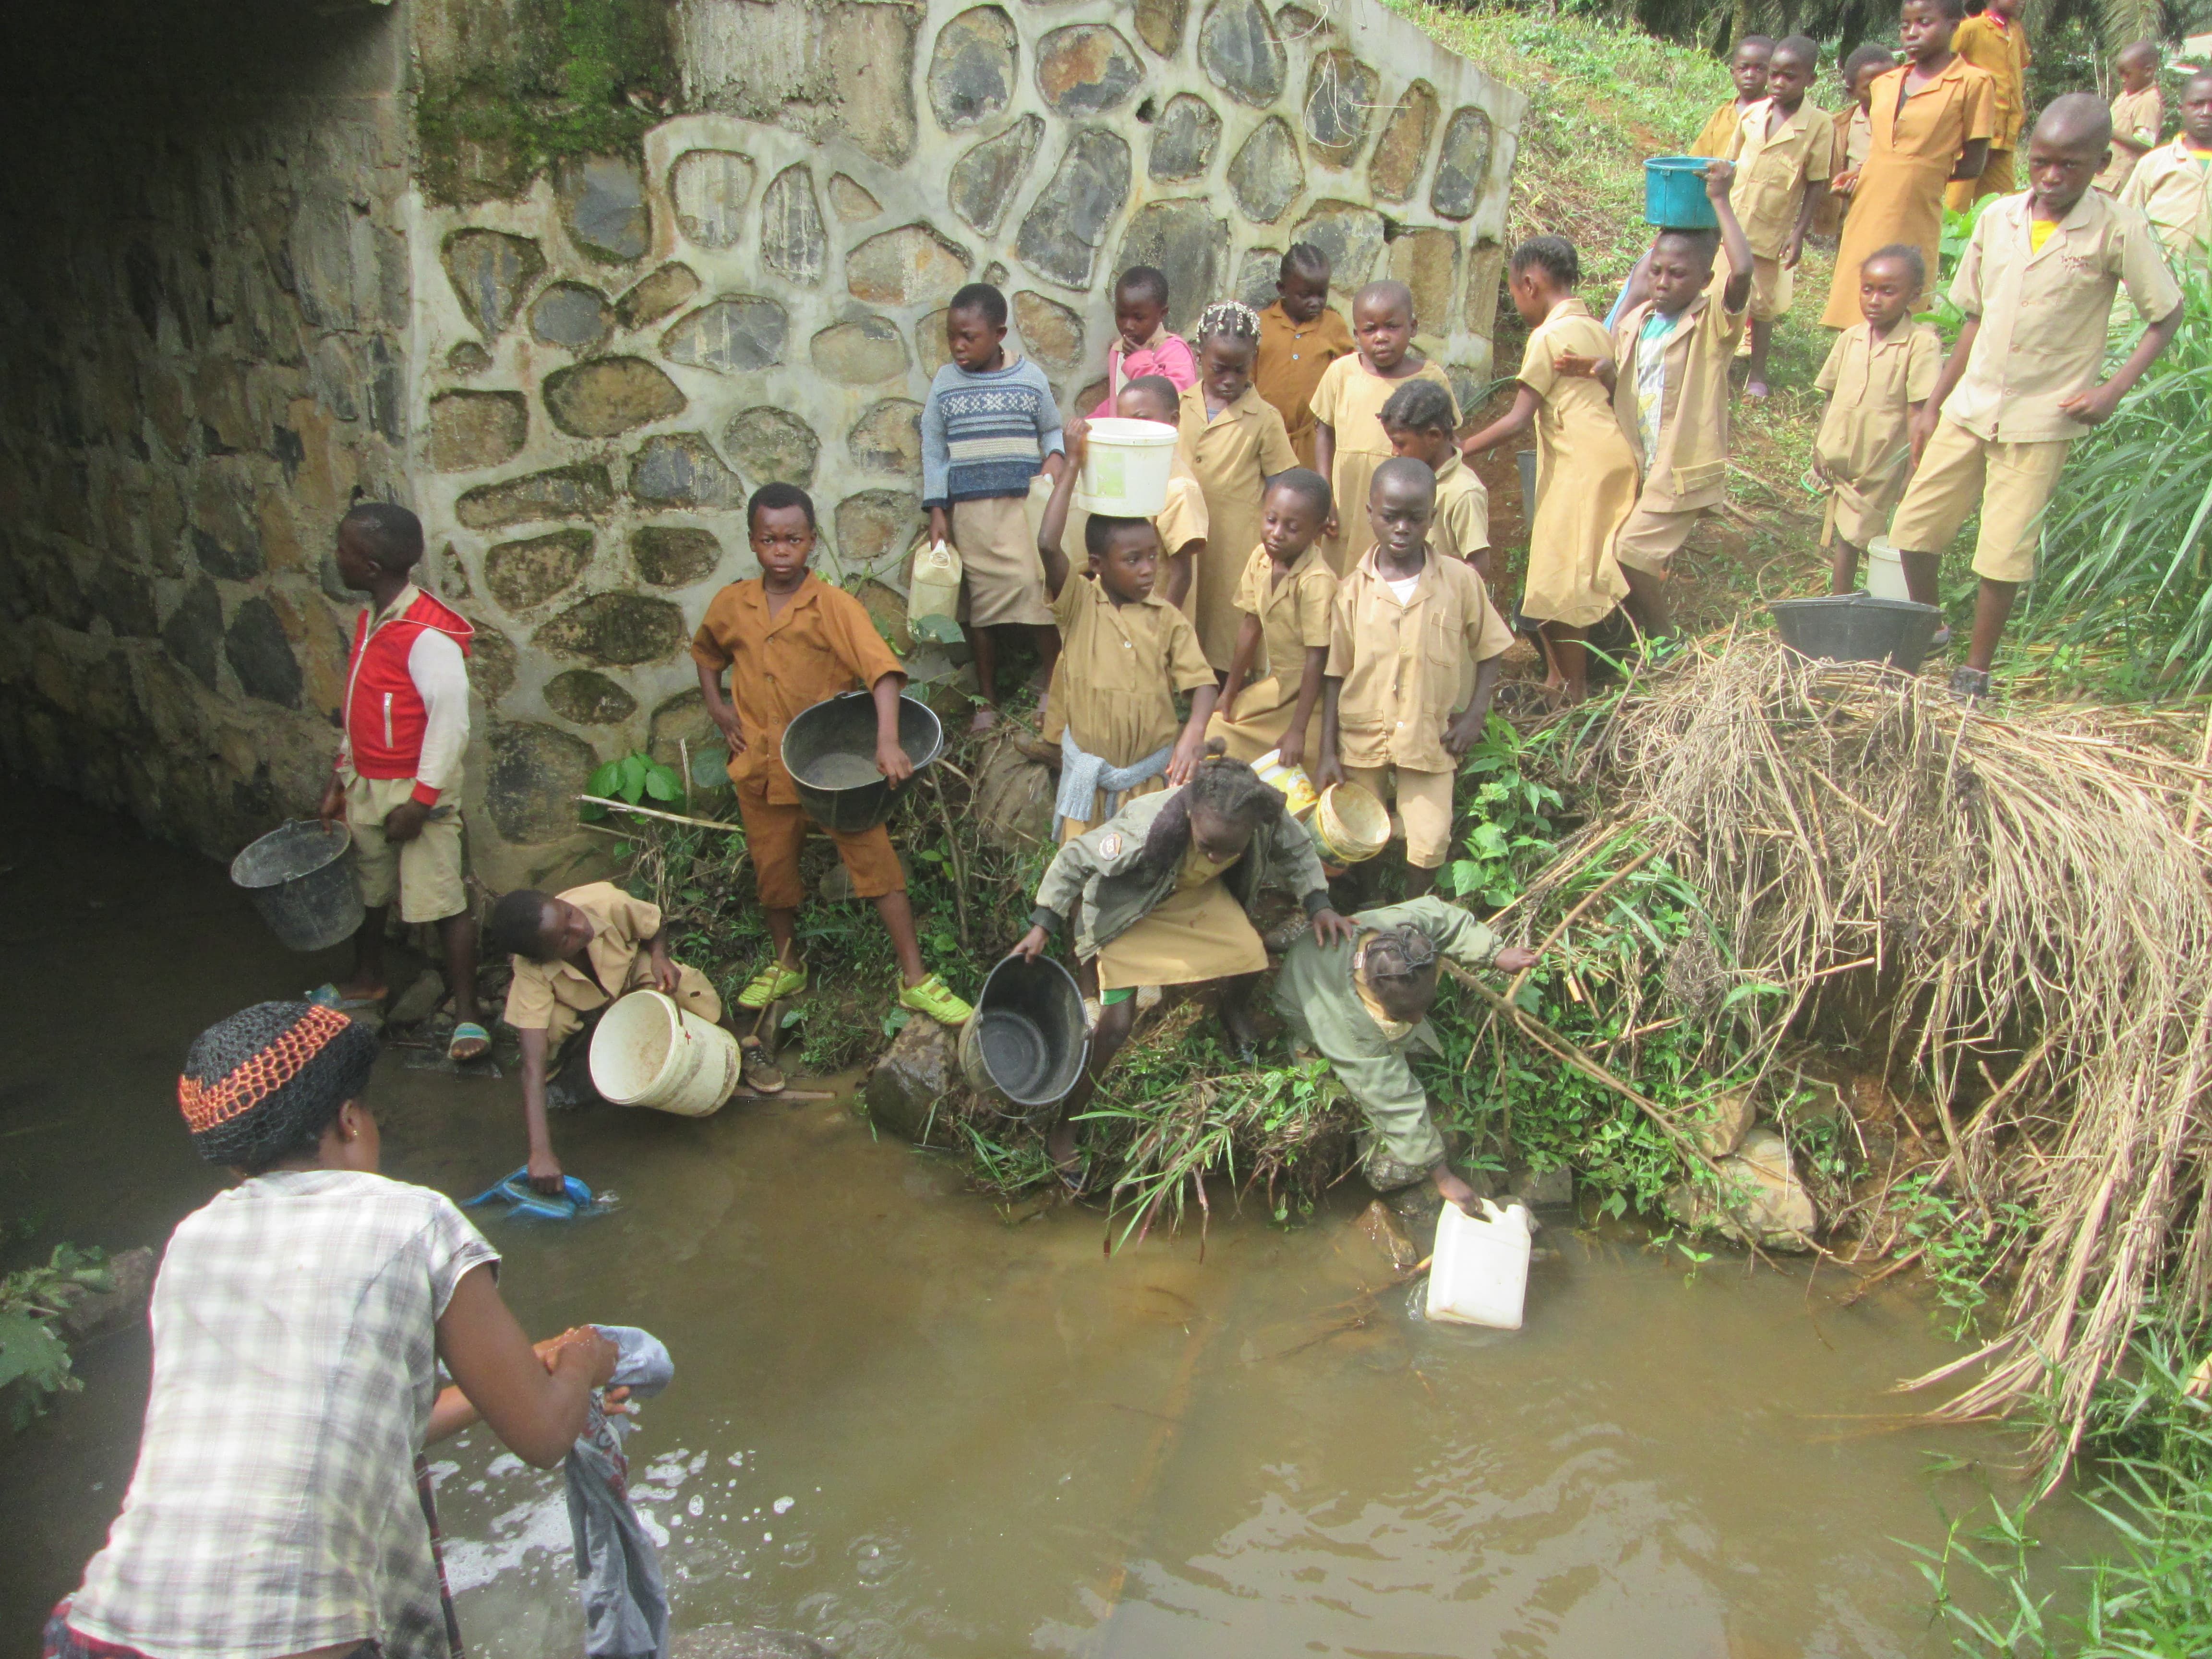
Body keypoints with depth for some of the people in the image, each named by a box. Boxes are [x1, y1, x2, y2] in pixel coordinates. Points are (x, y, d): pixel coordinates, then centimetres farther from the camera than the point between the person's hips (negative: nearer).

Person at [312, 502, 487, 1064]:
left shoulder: (428, 636, -23)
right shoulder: (370, 619, 6)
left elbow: (451, 722, -22)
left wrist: (420, 801, -20)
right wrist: (338, 782, 17)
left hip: (416, 792, -9)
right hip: (366, 786, 9)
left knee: (443, 901, -3)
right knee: (366, 886, 24)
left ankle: (466, 1015, 6)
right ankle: (367, 981, 45)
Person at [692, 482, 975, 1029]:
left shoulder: (835, 606, -15)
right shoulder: (730, 605, -1)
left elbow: (881, 668, -28)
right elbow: (706, 653, 22)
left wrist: (888, 741, -42)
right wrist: (716, 705, 4)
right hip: (762, 763, 4)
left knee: (874, 857, -7)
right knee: (772, 866, 16)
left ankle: (914, 978, 1)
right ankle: (786, 967, 39)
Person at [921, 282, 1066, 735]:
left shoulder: (1030, 377, 1)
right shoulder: (945, 382, 4)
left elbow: (1053, 429, 12)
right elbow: (934, 449, 8)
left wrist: (1056, 455, -11)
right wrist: (937, 512, 4)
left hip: (1026, 506, -1)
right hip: (969, 511, 1)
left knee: (1040, 594, -6)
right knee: (980, 608, 7)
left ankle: (1051, 688, 12)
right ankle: (987, 700, 20)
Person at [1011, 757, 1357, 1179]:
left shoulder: (1266, 819, -30)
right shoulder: (1146, 829, -43)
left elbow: (1297, 848, -5)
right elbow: (1075, 860, -28)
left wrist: (1318, 904, -16)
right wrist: (1043, 926, -30)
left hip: (1200, 894, 5)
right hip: (1129, 910, -5)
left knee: (1250, 954, -14)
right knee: (1117, 1023, -11)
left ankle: (1234, 1011, 26)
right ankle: (1062, 1131, 8)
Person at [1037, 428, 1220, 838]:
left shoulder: (1168, 618, -4)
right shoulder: (1079, 604, -9)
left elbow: (1201, 681, -8)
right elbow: (1047, 545, -25)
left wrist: (1193, 733, -29)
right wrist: (1072, 467, -20)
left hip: (1153, 774, 1)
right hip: (1089, 773, -1)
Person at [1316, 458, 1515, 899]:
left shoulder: (1459, 581, -6)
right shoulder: (1353, 591, -4)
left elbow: (1489, 649, 5)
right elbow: (1335, 674, -1)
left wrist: (1475, 713, -7)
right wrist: (1328, 752, -3)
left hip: (1430, 737, -1)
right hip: (1362, 737, 1)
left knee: (1429, 842, -7)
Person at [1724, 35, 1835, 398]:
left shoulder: (1819, 124, -8)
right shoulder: (1752, 114, 1)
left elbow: (1817, 185, -7)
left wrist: (1799, 232, -11)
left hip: (1774, 231, -2)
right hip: (1732, 224, 3)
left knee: (1764, 305, 9)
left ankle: (1757, 372, 21)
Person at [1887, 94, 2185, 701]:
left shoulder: (2118, 229, -8)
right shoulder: (1998, 217, 2)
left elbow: (2167, 315, -1)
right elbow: (1974, 320, 10)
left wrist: (2113, 390, -12)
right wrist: (1933, 403, 9)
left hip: (2042, 420, -4)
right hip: (1969, 407, 4)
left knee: (2003, 555, -2)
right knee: (1914, 527, 5)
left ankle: (1976, 671, 14)